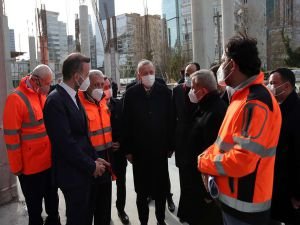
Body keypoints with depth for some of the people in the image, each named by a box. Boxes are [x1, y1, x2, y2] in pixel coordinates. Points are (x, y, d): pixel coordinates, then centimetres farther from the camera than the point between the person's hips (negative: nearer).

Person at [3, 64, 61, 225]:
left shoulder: (43, 95, 4)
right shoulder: (16, 99, -17)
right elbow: (11, 136, -15)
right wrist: (17, 167, -10)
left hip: (50, 161, 6)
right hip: (31, 166, -6)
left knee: (52, 200, 22)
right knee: (35, 207, 12)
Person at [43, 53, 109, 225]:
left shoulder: (74, 96, 8)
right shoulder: (56, 101, -20)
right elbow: (65, 143, -23)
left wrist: (95, 158, 5)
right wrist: (92, 166, -14)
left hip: (85, 171, 8)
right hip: (72, 174, -8)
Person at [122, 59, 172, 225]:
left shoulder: (165, 92, -2)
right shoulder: (131, 94, -4)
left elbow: (171, 120, 0)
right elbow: (126, 123, -4)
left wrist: (170, 145, 0)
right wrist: (127, 149, -5)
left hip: (160, 149, 1)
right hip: (139, 150, -1)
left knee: (161, 188, 14)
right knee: (141, 190, 12)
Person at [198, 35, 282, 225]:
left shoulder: (255, 103, -26)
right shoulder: (243, 96, 8)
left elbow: (242, 161, -31)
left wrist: (204, 163, -15)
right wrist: (207, 156, -4)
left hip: (245, 205, -9)